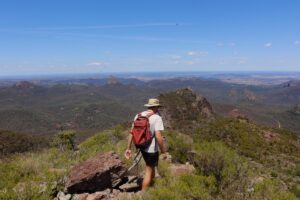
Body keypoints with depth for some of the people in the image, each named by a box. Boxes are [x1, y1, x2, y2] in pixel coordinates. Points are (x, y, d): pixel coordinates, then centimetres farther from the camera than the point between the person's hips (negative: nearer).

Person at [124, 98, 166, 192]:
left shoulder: (139, 115, 1)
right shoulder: (157, 118, -17)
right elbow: (158, 136, -25)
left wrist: (128, 148, 5)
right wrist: (163, 152, -14)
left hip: (142, 147, 7)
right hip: (151, 149, -7)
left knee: (151, 166, 28)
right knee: (148, 172, 9)